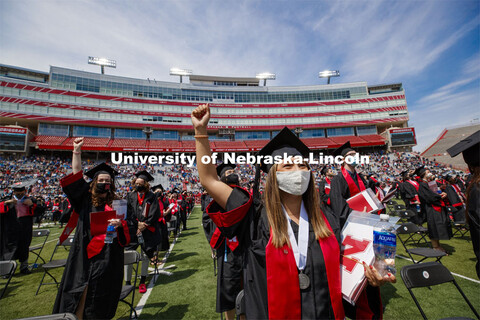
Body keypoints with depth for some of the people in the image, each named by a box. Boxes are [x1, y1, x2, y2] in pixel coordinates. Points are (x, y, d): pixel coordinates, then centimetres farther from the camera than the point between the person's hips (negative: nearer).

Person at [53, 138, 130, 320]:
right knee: (78, 296, 3)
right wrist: (77, 151, -8)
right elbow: (76, 177, -3)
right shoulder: (85, 200, 7)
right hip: (84, 255, 1)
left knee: (99, 301, 7)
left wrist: (120, 225, -19)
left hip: (107, 257, -1)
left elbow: (125, 236, 4)